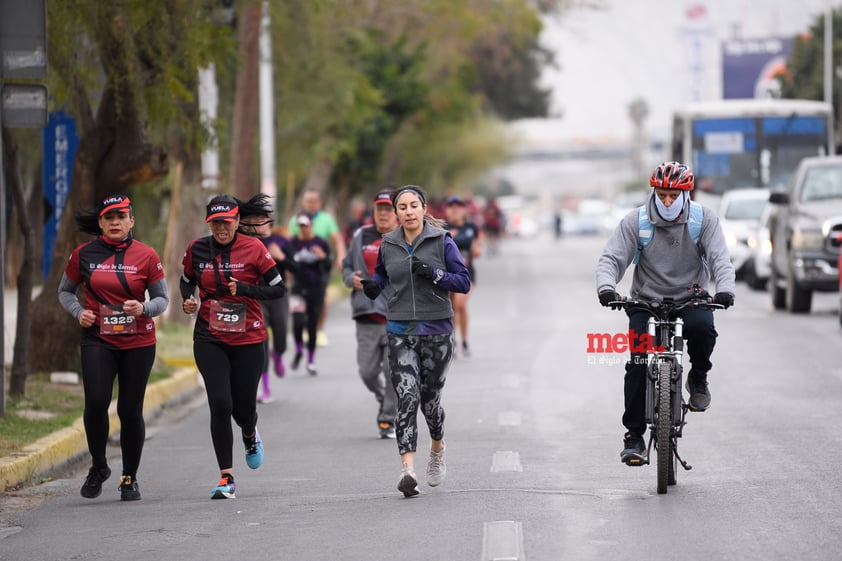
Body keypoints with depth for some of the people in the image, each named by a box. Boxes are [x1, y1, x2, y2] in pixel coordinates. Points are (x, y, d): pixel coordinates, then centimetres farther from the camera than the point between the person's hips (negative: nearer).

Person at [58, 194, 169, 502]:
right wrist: (79, 312, -4)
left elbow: (162, 299, 5)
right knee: (96, 402, -17)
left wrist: (143, 308, -16)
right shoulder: (83, 254, 2)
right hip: (98, 340, 0)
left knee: (130, 410, 2)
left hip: (138, 342, 0)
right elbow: (65, 291, 15)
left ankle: (130, 478, 19)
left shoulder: (146, 256, -1)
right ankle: (98, 467, 6)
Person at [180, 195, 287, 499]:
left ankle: (250, 436, 46)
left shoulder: (253, 249, -5)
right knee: (220, 404, -13)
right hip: (209, 340, 1)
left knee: (243, 408, 7)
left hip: (248, 340, -1)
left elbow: (279, 288, -3)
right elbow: (187, 282, 19)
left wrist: (244, 289, -17)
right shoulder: (197, 250, 1)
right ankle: (226, 478, -7)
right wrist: (188, 301, -2)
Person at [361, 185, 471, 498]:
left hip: (436, 331, -1)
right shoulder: (388, 245, 5)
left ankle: (437, 450, 40)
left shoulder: (441, 241, -3)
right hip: (400, 332, 1)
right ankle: (408, 470, -22)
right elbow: (381, 273, 23)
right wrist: (371, 287, 1)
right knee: (407, 396, -13)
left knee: (430, 398, 8)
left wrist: (434, 274, -20)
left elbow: (464, 282, -4)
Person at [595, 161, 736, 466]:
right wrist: (606, 287, -33)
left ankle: (698, 378, -3)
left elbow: (720, 259, -12)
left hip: (690, 298, 0)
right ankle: (633, 435, -5)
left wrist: (725, 290, -32)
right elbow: (611, 258, -11)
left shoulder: (704, 219, -6)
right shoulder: (636, 221, -7)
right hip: (646, 300, 0)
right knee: (637, 364, -15)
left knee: (702, 327, -34)